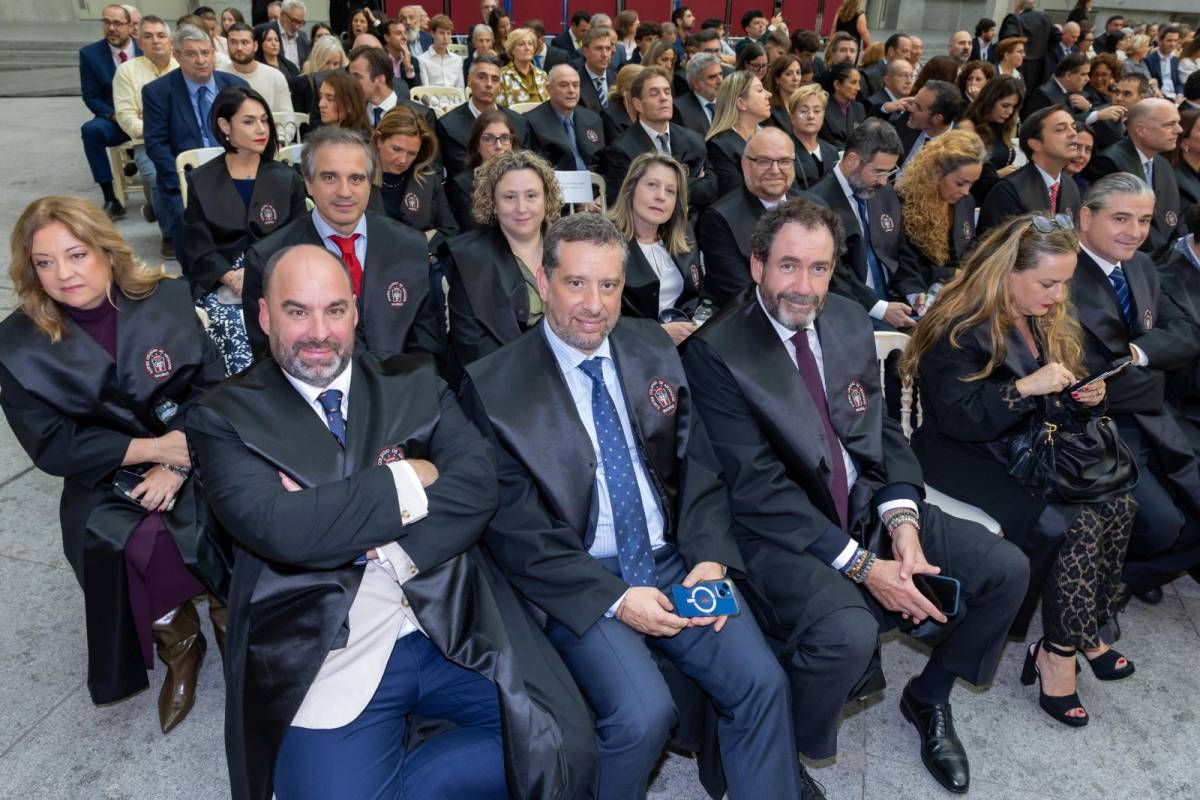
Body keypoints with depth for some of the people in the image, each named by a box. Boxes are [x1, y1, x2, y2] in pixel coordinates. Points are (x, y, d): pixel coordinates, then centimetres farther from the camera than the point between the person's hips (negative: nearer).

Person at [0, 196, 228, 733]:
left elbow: (211, 385, -3)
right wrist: (151, 448, -16)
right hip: (105, 481, 1)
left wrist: (177, 463, -16)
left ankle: (228, 619, 3)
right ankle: (179, 645, 3)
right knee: (128, 546, -26)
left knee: (216, 524, -27)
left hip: (191, 456, 0)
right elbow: (51, 445, -6)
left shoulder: (167, 298, -4)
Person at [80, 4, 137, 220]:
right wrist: (114, 115, -18)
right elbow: (91, 97, 1)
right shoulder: (90, 54, 1)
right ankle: (111, 200, -29)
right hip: (114, 120, 0)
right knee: (90, 129, -32)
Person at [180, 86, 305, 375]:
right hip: (220, 286, 0)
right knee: (243, 356, -30)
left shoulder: (287, 179, 13)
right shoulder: (201, 182, 10)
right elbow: (198, 248, 4)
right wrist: (233, 279, -15)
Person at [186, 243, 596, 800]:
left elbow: (477, 484, -5)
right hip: (324, 655, -2)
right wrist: (407, 481, -10)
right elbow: (279, 528, -15)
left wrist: (331, 516, -13)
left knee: (565, 750, -10)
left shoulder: (415, 384, 10)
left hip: (453, 625, 3)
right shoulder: (227, 417, 2)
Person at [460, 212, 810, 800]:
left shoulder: (654, 350, 5)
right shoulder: (494, 387, -9)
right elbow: (513, 530, -10)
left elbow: (696, 465, 7)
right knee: (643, 714, -22)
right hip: (579, 583, -4)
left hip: (672, 560, 4)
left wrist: (710, 558, -9)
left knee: (762, 681, -12)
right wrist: (614, 597, -16)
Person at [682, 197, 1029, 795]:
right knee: (847, 632, -32)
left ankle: (928, 697, 25)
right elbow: (757, 487, -18)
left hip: (869, 506, 7)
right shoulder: (714, 352, -16)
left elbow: (881, 431, 8)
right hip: (779, 530, -7)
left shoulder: (850, 322, 6)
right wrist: (860, 566, -20)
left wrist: (902, 523, -10)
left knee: (1006, 569, -1)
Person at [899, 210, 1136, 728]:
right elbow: (957, 417, -24)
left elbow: (1058, 400, 20)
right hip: (967, 459, -8)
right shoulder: (959, 329, -16)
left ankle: (1081, 634, 1)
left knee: (1118, 506, -13)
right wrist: (1026, 387, -31)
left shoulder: (1048, 320, 10)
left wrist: (1087, 395, -2)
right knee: (1073, 526, -24)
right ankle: (1060, 653, -6)